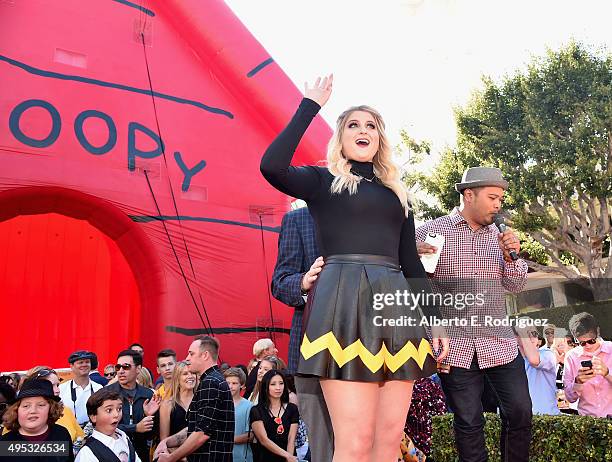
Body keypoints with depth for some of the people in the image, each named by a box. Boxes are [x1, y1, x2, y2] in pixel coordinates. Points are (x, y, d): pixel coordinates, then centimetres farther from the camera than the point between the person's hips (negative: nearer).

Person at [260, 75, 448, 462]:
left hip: (395, 305, 6)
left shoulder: (397, 194, 24)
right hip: (345, 302, -5)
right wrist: (310, 107, -3)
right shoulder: (324, 181, 10)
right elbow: (272, 167, -11)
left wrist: (435, 319, 14)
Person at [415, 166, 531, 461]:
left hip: (500, 344, 4)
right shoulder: (431, 231, -3)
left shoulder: (499, 236, 11)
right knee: (468, 422, 5)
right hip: (455, 347, -4)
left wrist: (511, 256, -7)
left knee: (520, 413, 5)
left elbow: (516, 286, 11)